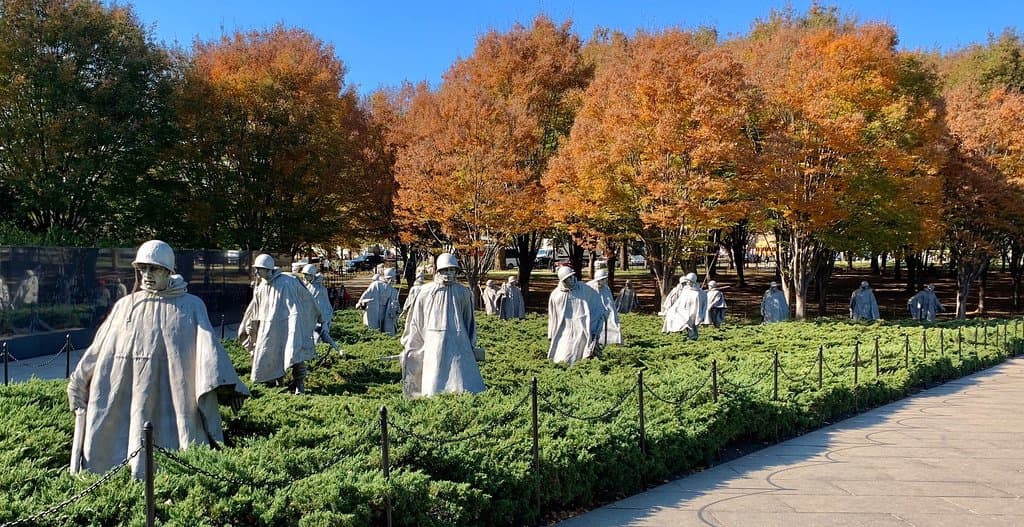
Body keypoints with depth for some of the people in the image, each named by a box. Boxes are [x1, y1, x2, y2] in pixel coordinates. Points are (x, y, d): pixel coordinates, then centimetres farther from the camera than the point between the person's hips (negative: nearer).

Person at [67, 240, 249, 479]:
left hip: (171, 402, -3)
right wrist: (79, 383, 18)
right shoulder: (124, 306, 10)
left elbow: (207, 345, -12)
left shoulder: (191, 306, 0)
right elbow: (100, 347, 15)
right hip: (125, 401, 3)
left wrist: (222, 385, -23)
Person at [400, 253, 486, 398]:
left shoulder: (463, 292, 4)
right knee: (434, 386, 4)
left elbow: (469, 320, 14)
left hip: (458, 342, 1)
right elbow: (416, 320, 7)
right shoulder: (427, 291, 0)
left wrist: (472, 346, 14)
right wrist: (409, 345, 11)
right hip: (435, 342, -1)